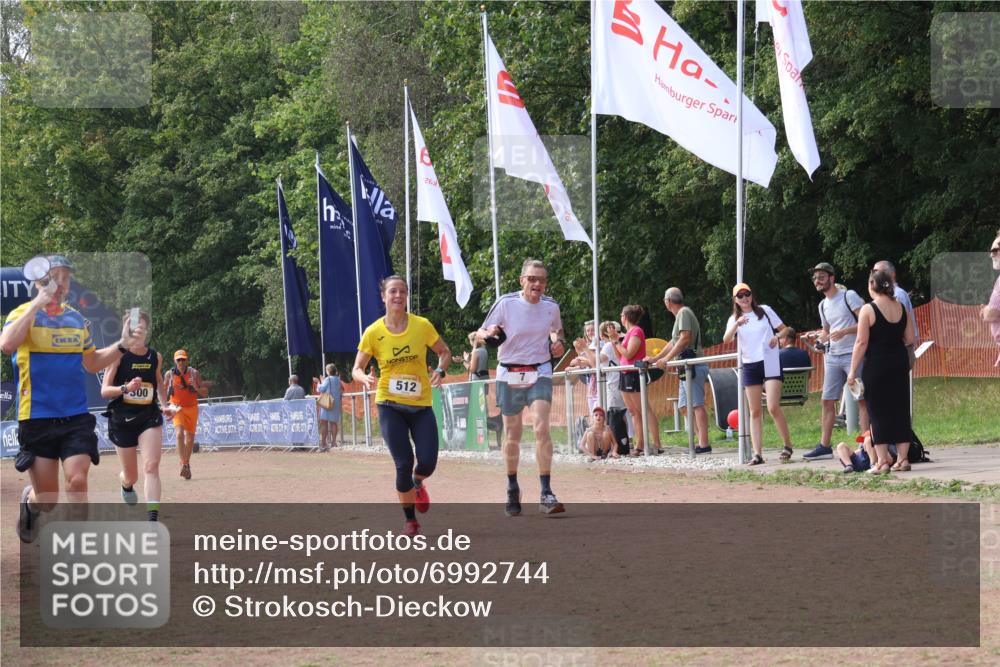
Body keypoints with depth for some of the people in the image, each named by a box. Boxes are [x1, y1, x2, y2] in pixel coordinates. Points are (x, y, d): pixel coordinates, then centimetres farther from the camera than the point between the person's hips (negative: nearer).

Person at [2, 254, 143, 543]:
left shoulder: (77, 319, 11)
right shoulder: (24, 314, -5)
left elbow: (92, 363, 23)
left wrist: (122, 346, 7)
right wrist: (38, 304, -27)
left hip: (76, 418, 3)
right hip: (37, 419, -3)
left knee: (77, 481, -14)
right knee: (47, 499, 4)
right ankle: (29, 500, 40)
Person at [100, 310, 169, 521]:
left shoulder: (155, 357, 2)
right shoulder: (119, 356, -9)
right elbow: (104, 390, -12)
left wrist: (164, 405, 6)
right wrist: (126, 388, -29)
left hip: (150, 417, 1)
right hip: (122, 418, -1)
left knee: (151, 466, -18)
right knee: (131, 476, 11)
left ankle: (153, 519, -24)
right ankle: (126, 483, 51)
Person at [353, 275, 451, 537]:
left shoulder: (422, 326, -4)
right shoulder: (373, 332, -5)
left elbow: (444, 352, 9)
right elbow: (357, 369, 2)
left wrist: (439, 371, -12)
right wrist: (366, 378, -21)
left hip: (421, 405, 1)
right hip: (390, 406, -1)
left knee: (427, 463, -8)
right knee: (404, 463, -10)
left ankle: (417, 483, 32)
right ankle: (410, 520, 10)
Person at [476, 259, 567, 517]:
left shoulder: (551, 306, -1)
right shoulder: (506, 303, -10)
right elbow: (480, 333, -5)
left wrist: (559, 342, -1)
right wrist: (489, 334, -27)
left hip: (540, 372, 1)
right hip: (509, 374, 0)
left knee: (541, 428, -17)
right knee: (512, 433, 8)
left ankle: (546, 495, -18)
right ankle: (512, 489, 30)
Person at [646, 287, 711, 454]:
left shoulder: (684, 313, -6)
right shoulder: (681, 314, 24)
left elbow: (685, 338, -19)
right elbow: (673, 343, 30)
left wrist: (667, 358, -18)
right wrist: (654, 359, 30)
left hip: (693, 366, -10)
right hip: (687, 368, 10)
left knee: (697, 405, -13)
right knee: (684, 407, 9)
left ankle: (704, 445, -17)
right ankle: (702, 441, 6)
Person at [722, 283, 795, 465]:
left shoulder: (765, 311, 5)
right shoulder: (734, 319, 7)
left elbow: (785, 329, 10)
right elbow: (726, 339, -12)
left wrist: (777, 336, -12)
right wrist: (737, 324, -29)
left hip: (770, 363, -3)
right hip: (750, 366, 3)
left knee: (773, 407, -15)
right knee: (755, 411, 1)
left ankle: (788, 445, 0)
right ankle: (757, 453, 0)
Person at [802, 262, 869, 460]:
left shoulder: (849, 296, -6)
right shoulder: (823, 305, 16)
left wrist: (844, 332, -22)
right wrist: (821, 338, 6)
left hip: (852, 354, -7)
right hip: (832, 357, 7)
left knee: (862, 398, -7)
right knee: (827, 401, 5)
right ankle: (824, 446, 9)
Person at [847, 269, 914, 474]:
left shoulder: (868, 310, -10)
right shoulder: (900, 308, 4)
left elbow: (861, 343, -12)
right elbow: (909, 339, 6)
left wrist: (853, 371, -8)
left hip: (876, 365, -5)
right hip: (899, 363, 5)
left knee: (878, 412, 1)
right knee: (900, 410, 10)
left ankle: (882, 461, -1)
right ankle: (902, 458, 10)